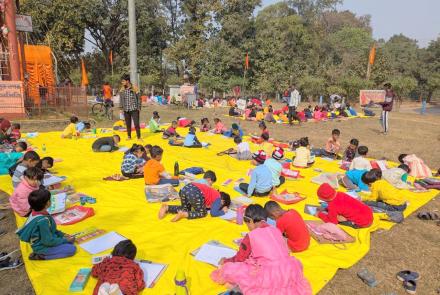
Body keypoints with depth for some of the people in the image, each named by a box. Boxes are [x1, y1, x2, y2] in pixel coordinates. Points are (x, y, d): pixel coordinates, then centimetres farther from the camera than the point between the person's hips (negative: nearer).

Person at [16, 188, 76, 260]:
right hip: (42, 247, -9)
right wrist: (65, 240, -13)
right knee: (72, 249, -15)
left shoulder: (36, 213, -4)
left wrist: (62, 235, 6)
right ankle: (41, 256, -8)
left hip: (42, 241, 9)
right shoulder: (42, 220, -32)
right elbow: (49, 241, -25)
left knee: (71, 239, 11)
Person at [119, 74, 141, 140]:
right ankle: (129, 136, 25)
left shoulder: (134, 89, -5)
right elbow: (121, 100, 11)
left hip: (134, 109, -3)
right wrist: (121, 108, 5)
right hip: (126, 110, 3)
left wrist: (139, 108, -4)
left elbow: (138, 98, -1)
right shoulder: (122, 90, 5)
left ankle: (139, 137, 6)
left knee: (136, 124, -5)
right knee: (128, 124, 11)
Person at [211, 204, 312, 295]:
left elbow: (239, 259, 13)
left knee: (229, 269, 3)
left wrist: (225, 261, 34)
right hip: (291, 272, 5)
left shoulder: (250, 236, -1)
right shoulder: (276, 230, 14)